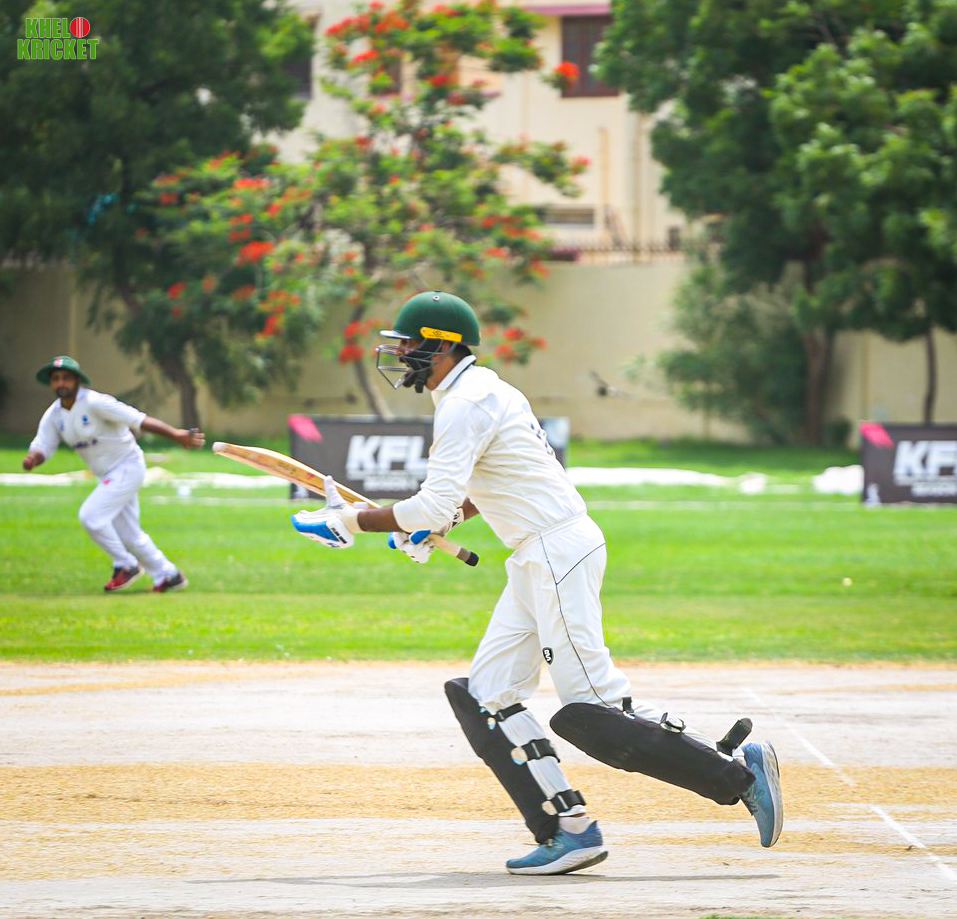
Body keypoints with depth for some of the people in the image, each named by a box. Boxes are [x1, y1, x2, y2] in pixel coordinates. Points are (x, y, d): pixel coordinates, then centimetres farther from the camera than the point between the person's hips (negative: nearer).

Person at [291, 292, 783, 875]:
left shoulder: (464, 406, -14)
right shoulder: (485, 390, 17)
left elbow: (435, 506, -22)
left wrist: (354, 522, -13)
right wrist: (447, 519, 23)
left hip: (559, 552, -10)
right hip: (536, 562, 10)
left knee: (591, 710, -13)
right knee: (486, 699, 5)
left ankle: (740, 770, -8)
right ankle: (568, 831, 1)